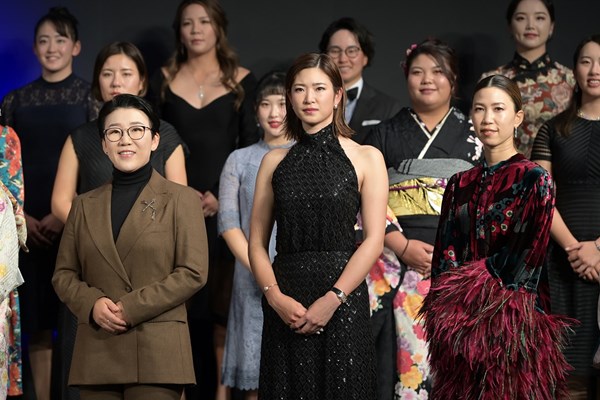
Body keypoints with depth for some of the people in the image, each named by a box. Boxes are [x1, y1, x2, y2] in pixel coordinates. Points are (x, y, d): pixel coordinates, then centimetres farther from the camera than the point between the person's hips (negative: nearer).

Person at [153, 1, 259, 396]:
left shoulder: (242, 81, 5)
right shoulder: (165, 81, 8)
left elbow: (252, 147, 2)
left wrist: (221, 196, -9)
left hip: (225, 206, -1)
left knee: (222, 305, -3)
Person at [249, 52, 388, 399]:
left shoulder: (365, 158, 3)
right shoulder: (275, 161, 12)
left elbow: (374, 241, -5)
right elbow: (257, 242, 8)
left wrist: (332, 299, -14)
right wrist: (275, 295, -9)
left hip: (342, 302, -2)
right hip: (284, 306, 2)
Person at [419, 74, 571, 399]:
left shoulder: (534, 179, -4)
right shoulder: (460, 184, 12)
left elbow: (521, 263, -11)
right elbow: (444, 257, 9)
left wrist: (463, 283, -9)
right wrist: (445, 316, -5)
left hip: (510, 322, -5)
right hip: (458, 325, 5)